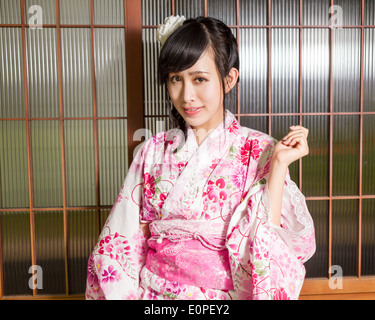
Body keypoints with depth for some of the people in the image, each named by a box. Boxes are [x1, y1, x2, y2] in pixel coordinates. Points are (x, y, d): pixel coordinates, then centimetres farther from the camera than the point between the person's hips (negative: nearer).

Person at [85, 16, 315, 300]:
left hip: (226, 293, -1)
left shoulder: (260, 151, -10)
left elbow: (267, 247, -17)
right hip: (155, 291, 2)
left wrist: (279, 165, -21)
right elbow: (128, 240, 0)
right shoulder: (153, 151, -3)